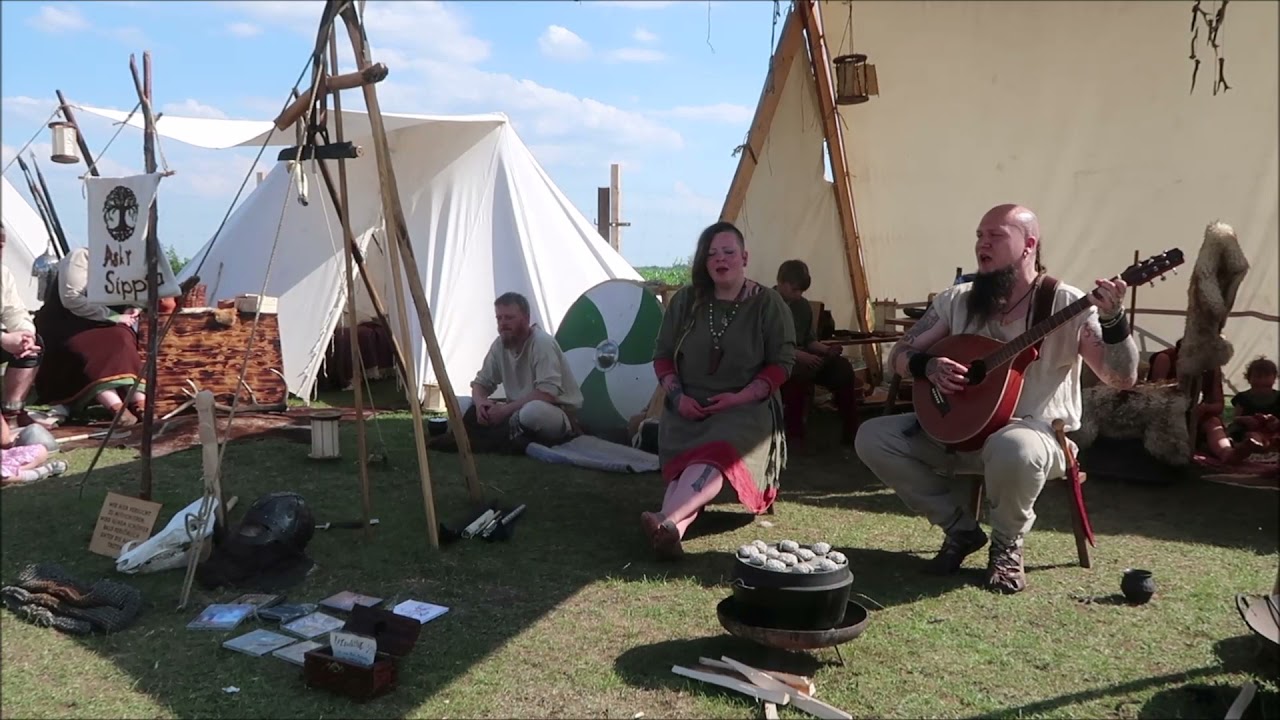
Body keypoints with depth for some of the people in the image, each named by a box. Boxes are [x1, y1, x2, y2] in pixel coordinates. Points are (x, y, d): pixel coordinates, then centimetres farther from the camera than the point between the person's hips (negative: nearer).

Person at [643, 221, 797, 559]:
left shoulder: (767, 303, 0)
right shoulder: (686, 300, 8)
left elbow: (782, 362, -1)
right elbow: (662, 354, 13)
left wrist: (741, 397, -14)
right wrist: (677, 395, -5)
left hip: (744, 408, -3)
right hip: (687, 408, 3)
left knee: (715, 455, -35)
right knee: (685, 459, -27)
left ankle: (668, 522, -55)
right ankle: (673, 531, -50)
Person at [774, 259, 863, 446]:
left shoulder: (804, 306, 14)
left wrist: (827, 349, -3)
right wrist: (798, 355, -29)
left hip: (802, 357, 7)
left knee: (842, 366, -15)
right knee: (801, 371, -39)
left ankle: (850, 430, -12)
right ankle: (794, 433, -33)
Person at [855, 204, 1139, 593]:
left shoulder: (1067, 305, -10)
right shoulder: (955, 300, 3)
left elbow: (1123, 378, -15)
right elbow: (899, 356, 6)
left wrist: (1112, 320, -33)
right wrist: (929, 366, -16)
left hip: (1038, 432, -5)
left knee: (1014, 449, -41)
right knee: (872, 437, -13)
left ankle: (1007, 546, -7)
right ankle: (961, 530, 3)